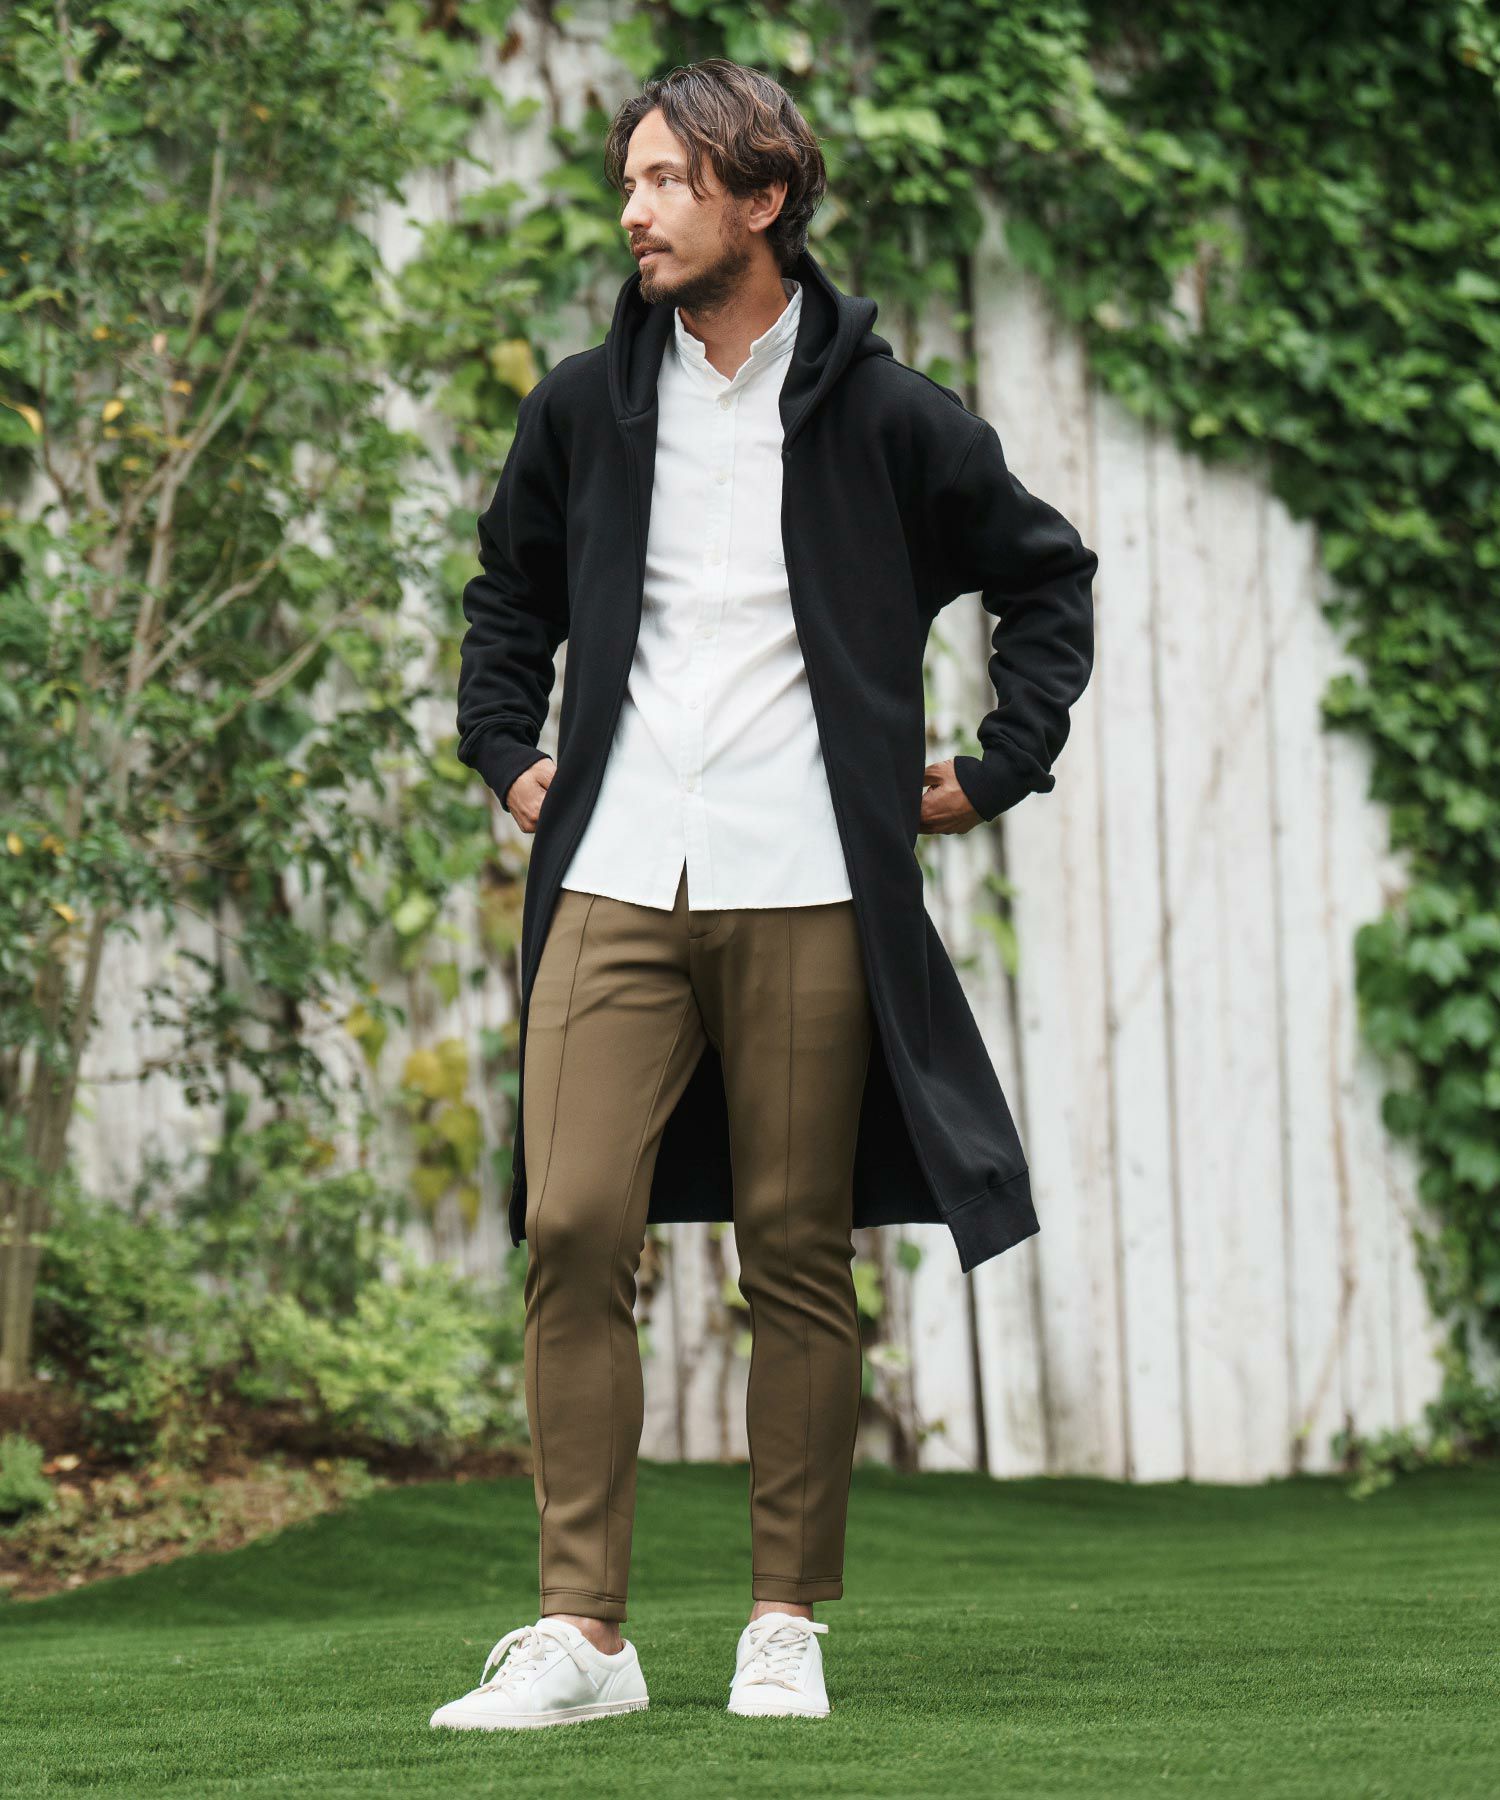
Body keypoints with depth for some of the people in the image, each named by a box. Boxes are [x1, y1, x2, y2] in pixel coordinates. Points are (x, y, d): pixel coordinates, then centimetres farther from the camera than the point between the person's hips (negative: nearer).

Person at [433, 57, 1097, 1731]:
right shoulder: (583, 406, 11)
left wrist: (997, 768, 8)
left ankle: (785, 1626, 11)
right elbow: (508, 592, 28)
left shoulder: (885, 418, 2)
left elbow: (1047, 577, 14)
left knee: (798, 1255, 1)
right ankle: (580, 1629, -6)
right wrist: (506, 751, 17)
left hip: (807, 896, -2)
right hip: (614, 884, 2)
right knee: (572, 1227, -9)